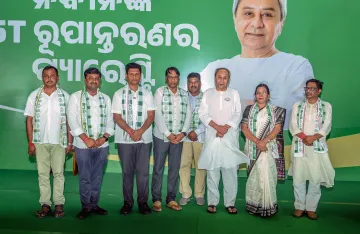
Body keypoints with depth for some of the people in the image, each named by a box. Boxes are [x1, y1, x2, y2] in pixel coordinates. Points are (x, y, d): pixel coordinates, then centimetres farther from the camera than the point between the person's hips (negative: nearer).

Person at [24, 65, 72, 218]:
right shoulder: (34, 95, 3)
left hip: (59, 141, -1)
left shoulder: (64, 96, 0)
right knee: (43, 173, 7)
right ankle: (45, 205, 15)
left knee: (58, 173, 3)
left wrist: (69, 142, -3)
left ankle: (59, 204, 12)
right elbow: (29, 120, 4)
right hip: (40, 141, 1)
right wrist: (30, 143, -1)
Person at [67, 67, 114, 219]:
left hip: (102, 145, 3)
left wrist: (104, 138, -6)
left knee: (97, 177, 10)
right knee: (85, 177, 3)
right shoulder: (76, 97, 1)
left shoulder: (105, 98, 10)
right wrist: (86, 139, -13)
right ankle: (86, 206, 15)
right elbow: (72, 120, -7)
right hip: (83, 145, -3)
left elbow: (110, 120, 8)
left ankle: (94, 204, 21)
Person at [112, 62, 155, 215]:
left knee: (143, 171, 3)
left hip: (144, 139, 1)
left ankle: (143, 202, 14)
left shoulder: (147, 94, 7)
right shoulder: (119, 94, 4)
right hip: (124, 139, 0)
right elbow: (117, 117, -1)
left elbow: (151, 116, 1)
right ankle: (127, 202, 16)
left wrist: (140, 131, -13)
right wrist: (130, 131, -14)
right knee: (127, 171, 6)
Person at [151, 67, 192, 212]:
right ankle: (156, 199, 14)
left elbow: (188, 115, 5)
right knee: (158, 168, 3)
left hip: (179, 137, 3)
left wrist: (183, 133, -8)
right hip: (162, 136, -3)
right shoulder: (160, 92, -2)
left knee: (174, 169, 8)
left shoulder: (184, 94, 9)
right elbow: (158, 115, -9)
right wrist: (168, 134, -13)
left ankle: (171, 199, 19)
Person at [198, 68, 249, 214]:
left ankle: (230, 203, 9)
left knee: (230, 171, 0)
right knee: (212, 171, 3)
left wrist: (226, 128, -11)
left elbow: (238, 115, 3)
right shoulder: (208, 93, 11)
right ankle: (212, 202, 11)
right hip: (212, 137, 0)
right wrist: (217, 127, -12)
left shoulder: (234, 93, 12)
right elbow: (203, 114, 1)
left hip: (230, 137, 0)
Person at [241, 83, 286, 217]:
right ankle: (253, 204, 11)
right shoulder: (249, 109, 9)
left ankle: (268, 206, 4)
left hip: (268, 147, -1)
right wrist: (257, 141, -12)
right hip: (252, 147, 1)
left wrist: (264, 141, -14)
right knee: (253, 176, 3)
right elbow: (244, 128, 1)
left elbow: (277, 128, 0)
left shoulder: (275, 110, 9)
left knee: (267, 175, -6)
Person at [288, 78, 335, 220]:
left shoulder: (326, 106, 8)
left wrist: (313, 137, -17)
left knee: (316, 179, -1)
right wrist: (304, 137, -15)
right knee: (298, 178, 1)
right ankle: (299, 207, 14)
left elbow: (326, 127, -2)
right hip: (299, 146, 1)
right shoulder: (297, 106, 10)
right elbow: (293, 126, 1)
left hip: (317, 147, -1)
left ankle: (311, 208, 12)